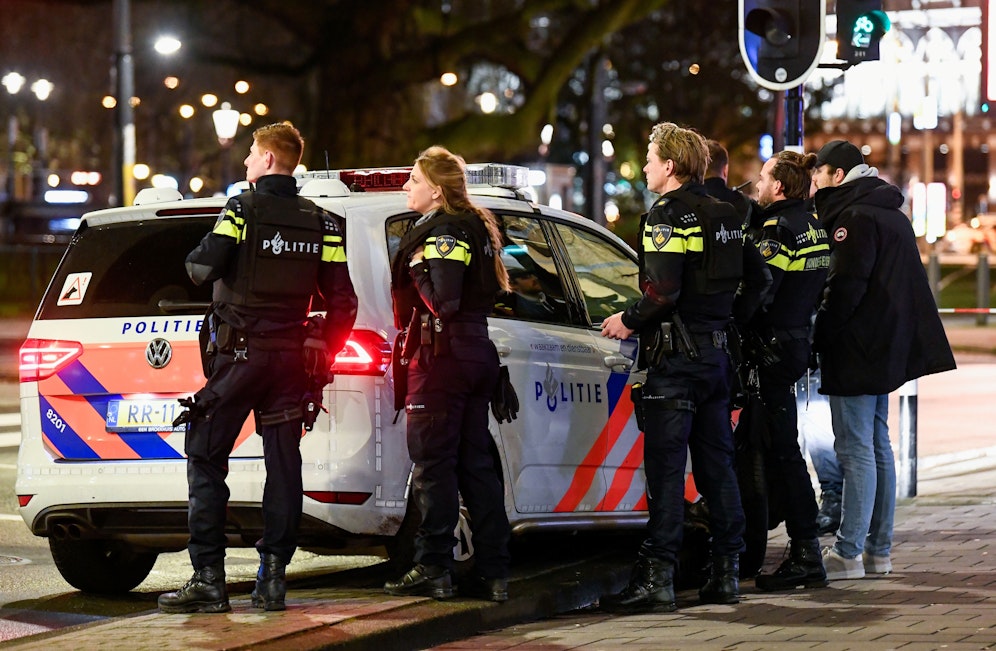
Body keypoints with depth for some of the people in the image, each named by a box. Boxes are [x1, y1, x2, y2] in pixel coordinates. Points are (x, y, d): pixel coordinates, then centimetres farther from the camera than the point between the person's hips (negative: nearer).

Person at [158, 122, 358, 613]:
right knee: (283, 465, 7)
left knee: (206, 461, 0)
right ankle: (272, 578, 5)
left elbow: (203, 267, -17)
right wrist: (323, 359, 15)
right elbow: (343, 303, 7)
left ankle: (209, 579, -7)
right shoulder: (321, 223, 9)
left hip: (239, 352, -5)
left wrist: (195, 259, 7)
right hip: (290, 358, 5)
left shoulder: (243, 209, -6)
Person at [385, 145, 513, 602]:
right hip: (477, 352, 10)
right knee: (476, 462, 10)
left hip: (443, 355, -10)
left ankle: (434, 569, -3)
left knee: (433, 462, -5)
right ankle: (493, 572, 10)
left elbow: (443, 301, -24)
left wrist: (418, 271, -8)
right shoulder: (476, 227, 16)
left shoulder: (443, 233, -13)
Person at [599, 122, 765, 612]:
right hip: (717, 348, 8)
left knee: (665, 466, -8)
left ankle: (656, 577, -9)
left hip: (675, 354, -8)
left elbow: (663, 291, -22)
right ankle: (726, 573, 13)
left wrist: (630, 321, -7)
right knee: (716, 464, 11)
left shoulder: (668, 215, -12)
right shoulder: (723, 215, 15)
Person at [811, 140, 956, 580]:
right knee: (877, 446, 14)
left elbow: (845, 287, -21)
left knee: (856, 450, -10)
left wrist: (816, 336, -13)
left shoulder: (855, 218, -14)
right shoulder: (892, 215, 18)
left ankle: (848, 554, -11)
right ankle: (878, 551, 17)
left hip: (855, 350, -10)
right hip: (887, 351, 10)